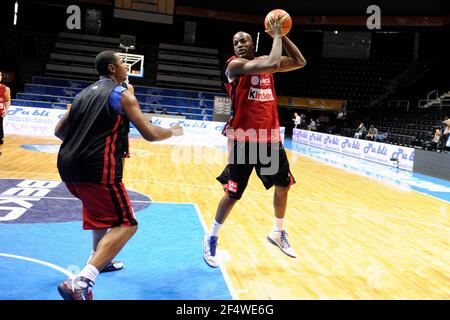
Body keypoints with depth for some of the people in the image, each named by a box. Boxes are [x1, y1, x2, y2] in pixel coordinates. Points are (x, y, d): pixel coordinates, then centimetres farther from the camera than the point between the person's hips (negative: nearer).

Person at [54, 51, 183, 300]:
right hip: (97, 168, -8)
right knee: (126, 224, -4)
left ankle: (101, 260, 42)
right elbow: (149, 134, -5)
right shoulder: (122, 95, 0)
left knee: (103, 209, 33)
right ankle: (80, 282, -19)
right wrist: (173, 132, 14)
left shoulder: (84, 93, 21)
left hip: (68, 166, 8)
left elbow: (59, 130, 25)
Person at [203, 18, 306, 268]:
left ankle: (278, 233, 34)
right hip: (243, 140, -7)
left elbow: (300, 62, 12)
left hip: (270, 137, 7)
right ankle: (211, 237, 20)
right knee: (233, 194, -1)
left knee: (283, 185, 14)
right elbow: (273, 65, -25)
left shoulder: (264, 61, 11)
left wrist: (281, 35, 5)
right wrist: (276, 35, -11)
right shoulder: (235, 65, -12)